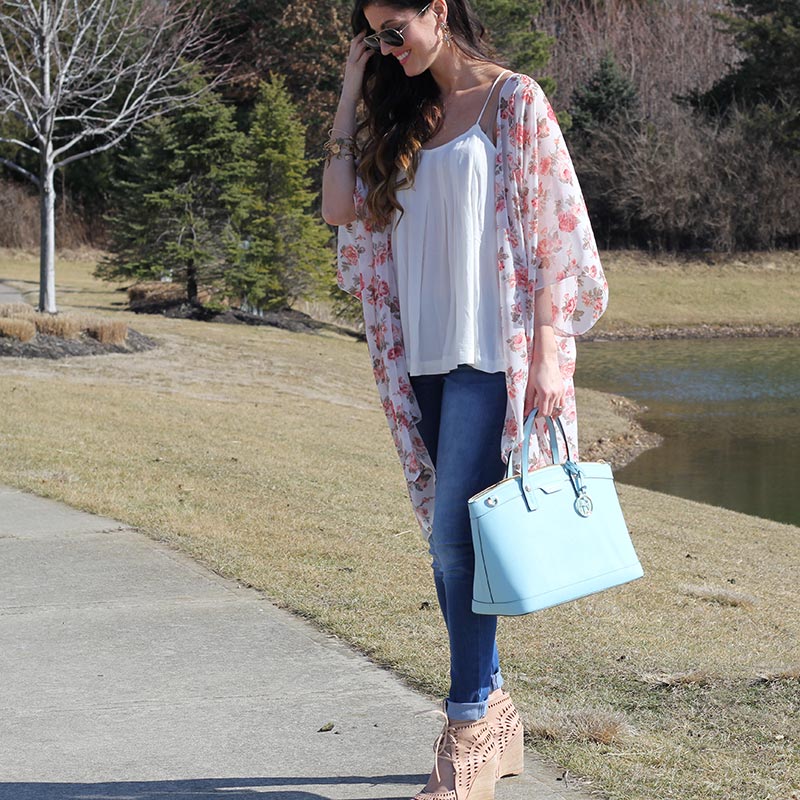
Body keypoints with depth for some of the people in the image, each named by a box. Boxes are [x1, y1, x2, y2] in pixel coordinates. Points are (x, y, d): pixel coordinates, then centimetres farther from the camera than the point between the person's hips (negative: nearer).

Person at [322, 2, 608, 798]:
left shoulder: (514, 101, -2)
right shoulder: (405, 116, 16)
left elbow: (552, 229, -7)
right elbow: (340, 207, 7)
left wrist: (548, 352, -13)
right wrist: (350, 95, 8)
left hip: (490, 353, -7)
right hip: (423, 358, 7)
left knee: (455, 534, -11)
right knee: (446, 538, 7)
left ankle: (469, 734, -4)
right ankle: (494, 713, 17)